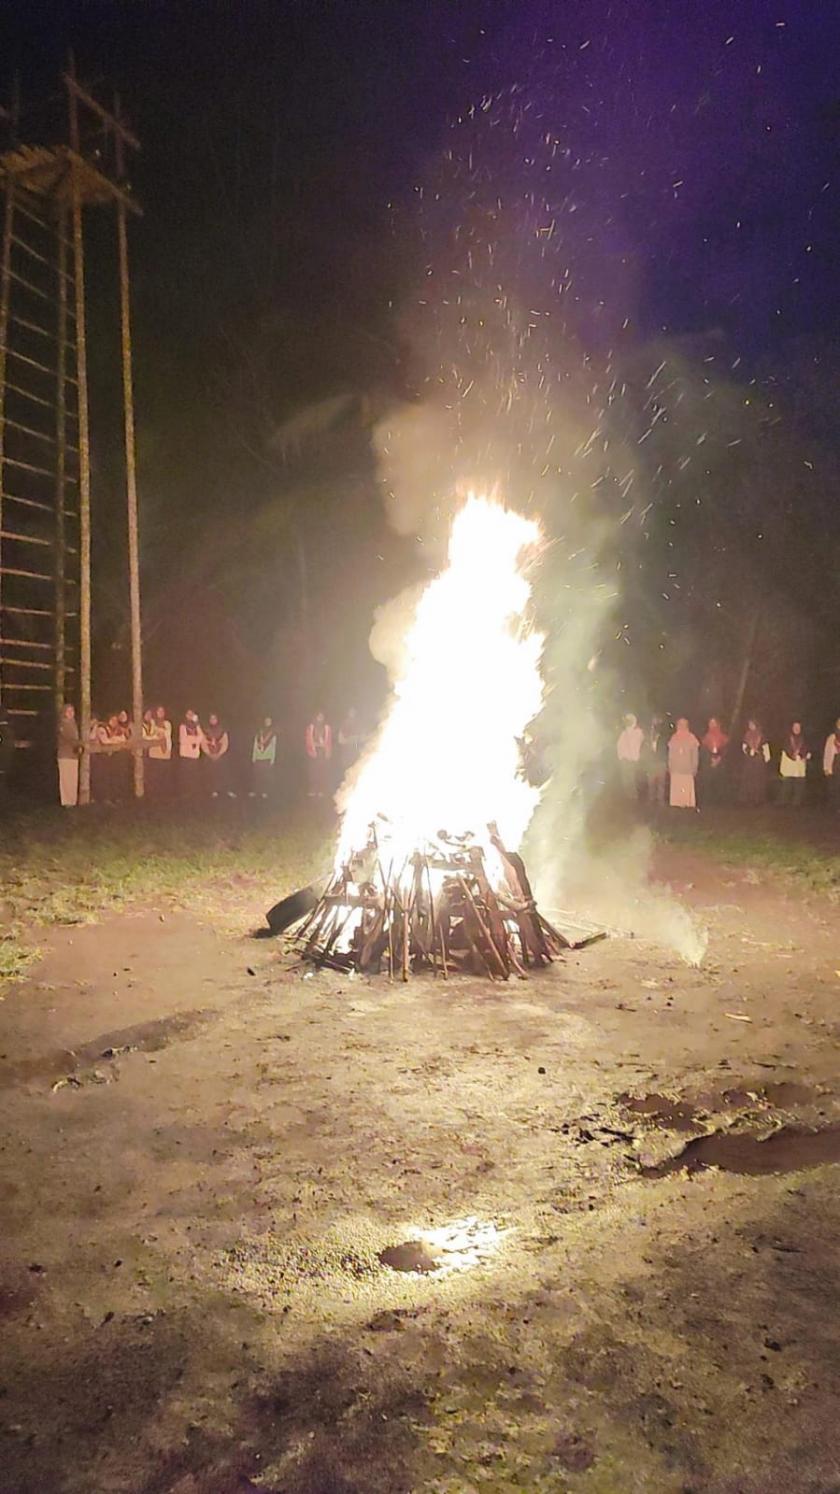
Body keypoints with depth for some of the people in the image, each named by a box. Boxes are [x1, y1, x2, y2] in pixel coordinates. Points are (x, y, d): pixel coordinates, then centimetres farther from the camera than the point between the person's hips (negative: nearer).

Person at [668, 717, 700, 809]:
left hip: (687, 769, -2)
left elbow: (695, 755, 3)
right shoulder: (674, 738, 10)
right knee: (676, 788, -2)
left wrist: (694, 768, -2)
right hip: (675, 769, 2)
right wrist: (670, 766, 8)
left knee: (688, 788, -8)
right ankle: (676, 804, 2)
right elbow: (670, 754, 14)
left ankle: (688, 805, -5)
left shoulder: (691, 738, 2)